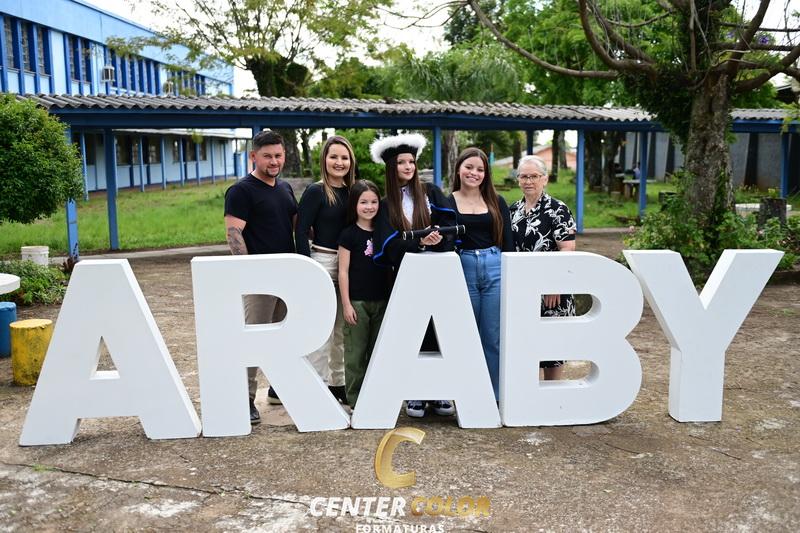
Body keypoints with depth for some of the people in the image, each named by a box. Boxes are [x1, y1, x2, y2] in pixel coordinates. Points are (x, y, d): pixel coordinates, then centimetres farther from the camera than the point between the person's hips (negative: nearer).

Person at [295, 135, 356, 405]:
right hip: (322, 262, -6)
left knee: (342, 328, 14)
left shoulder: (352, 192, 10)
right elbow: (301, 231, -10)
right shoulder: (315, 192, -7)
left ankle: (338, 382, 26)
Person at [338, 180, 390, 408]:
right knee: (356, 352, 0)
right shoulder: (349, 234, -5)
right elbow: (343, 271, -6)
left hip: (381, 301, 5)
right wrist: (346, 303, -10)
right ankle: (355, 400, 10)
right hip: (357, 301, -5)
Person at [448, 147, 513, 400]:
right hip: (462, 269, -1)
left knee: (493, 337, 4)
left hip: (495, 268, 1)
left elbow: (508, 242, 8)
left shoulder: (497, 202, 9)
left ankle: (495, 395, 15)